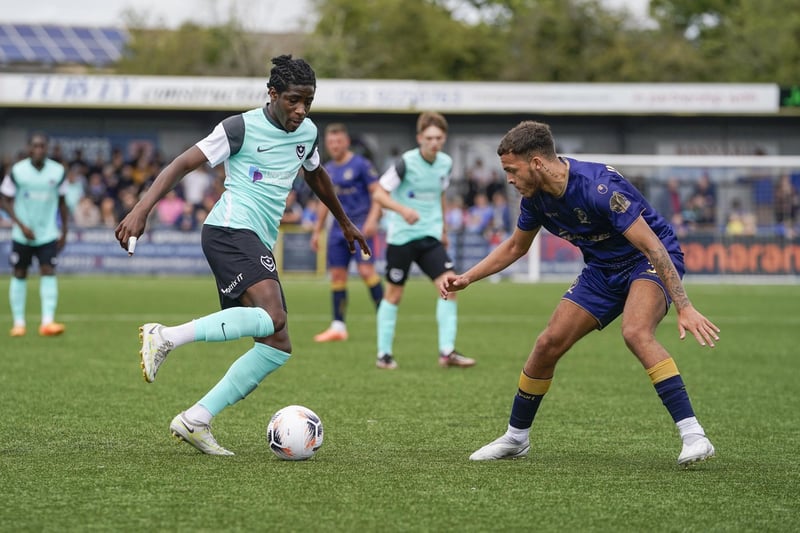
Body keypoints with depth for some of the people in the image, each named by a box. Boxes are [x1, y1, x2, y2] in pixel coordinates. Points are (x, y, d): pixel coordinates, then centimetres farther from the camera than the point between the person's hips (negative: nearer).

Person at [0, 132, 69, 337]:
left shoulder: (57, 171, -2)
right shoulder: (17, 171, -8)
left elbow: (62, 203, 9)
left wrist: (64, 231, 7)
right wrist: (21, 225, -14)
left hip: (48, 234, 1)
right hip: (22, 235, -1)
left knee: (48, 273, -11)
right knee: (19, 275, 6)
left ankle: (47, 322, -16)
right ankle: (18, 323, 16)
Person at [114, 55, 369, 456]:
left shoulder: (307, 132, 17)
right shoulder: (242, 128, -5)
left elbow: (316, 176, 38)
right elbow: (183, 164, -7)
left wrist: (345, 223, 50)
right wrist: (140, 211, -17)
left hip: (259, 245, 9)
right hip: (231, 230, -9)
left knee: (277, 347, -1)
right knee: (272, 317, -32)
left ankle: (195, 421, -1)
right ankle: (165, 337, -27)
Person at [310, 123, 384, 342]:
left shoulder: (361, 164, -4)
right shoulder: (327, 170, 15)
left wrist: (372, 219, -20)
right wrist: (316, 231, 22)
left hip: (360, 227, -6)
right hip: (338, 226, 6)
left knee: (366, 270, -17)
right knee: (337, 275, 3)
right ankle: (338, 326, 6)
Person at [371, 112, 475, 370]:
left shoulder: (445, 163, 4)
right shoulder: (406, 163, -13)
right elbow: (379, 194, -13)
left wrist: (442, 228, 24)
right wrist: (402, 209, -29)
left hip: (430, 236, 5)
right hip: (401, 236, -5)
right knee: (394, 294, 3)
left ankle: (447, 351, -6)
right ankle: (384, 354, 14)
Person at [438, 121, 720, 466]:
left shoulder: (599, 188, -31)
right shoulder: (536, 197, -6)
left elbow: (653, 246, -31)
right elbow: (515, 247, 14)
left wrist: (684, 308, -35)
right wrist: (466, 278, 7)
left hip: (649, 263, -7)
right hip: (602, 270, 7)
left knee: (635, 332, -35)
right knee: (548, 344, -1)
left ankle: (693, 435, -34)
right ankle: (516, 437, 18)